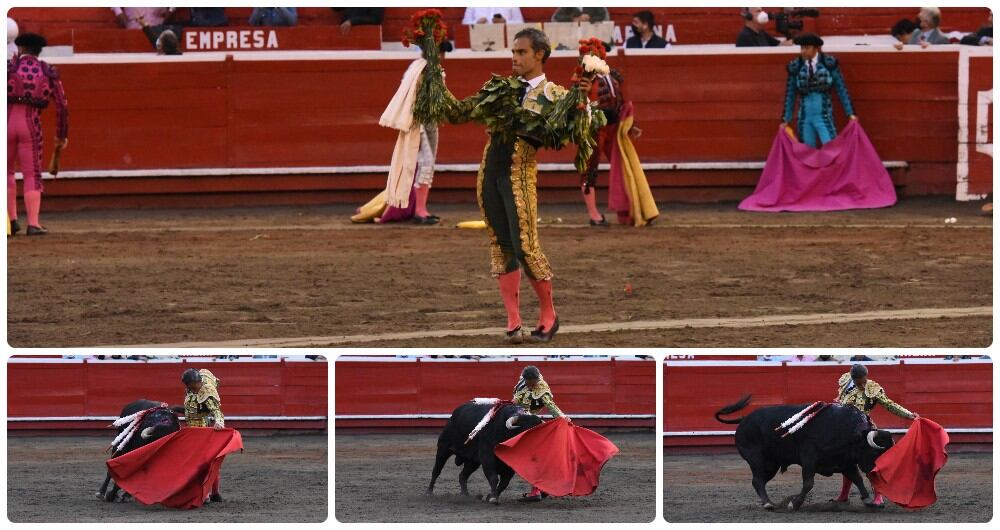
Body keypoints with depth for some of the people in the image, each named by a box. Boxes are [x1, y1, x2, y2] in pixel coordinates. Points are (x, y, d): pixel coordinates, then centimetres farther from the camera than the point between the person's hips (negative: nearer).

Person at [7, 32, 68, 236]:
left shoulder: (9, 67, -1)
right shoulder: (49, 72, 6)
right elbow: (62, 106, 5)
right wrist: (62, 135, 13)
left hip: (6, 124, -1)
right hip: (31, 126, 1)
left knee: (6, 171, 17)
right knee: (32, 175, 5)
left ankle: (12, 220, 14)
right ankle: (33, 224, -5)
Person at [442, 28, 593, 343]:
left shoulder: (554, 95, 1)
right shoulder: (498, 88, 13)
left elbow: (572, 133, -12)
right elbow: (457, 114, 14)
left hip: (520, 176, -5)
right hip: (490, 173, 5)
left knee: (526, 249, -7)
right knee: (501, 247, 6)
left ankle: (548, 316, 11)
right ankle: (513, 323, 11)